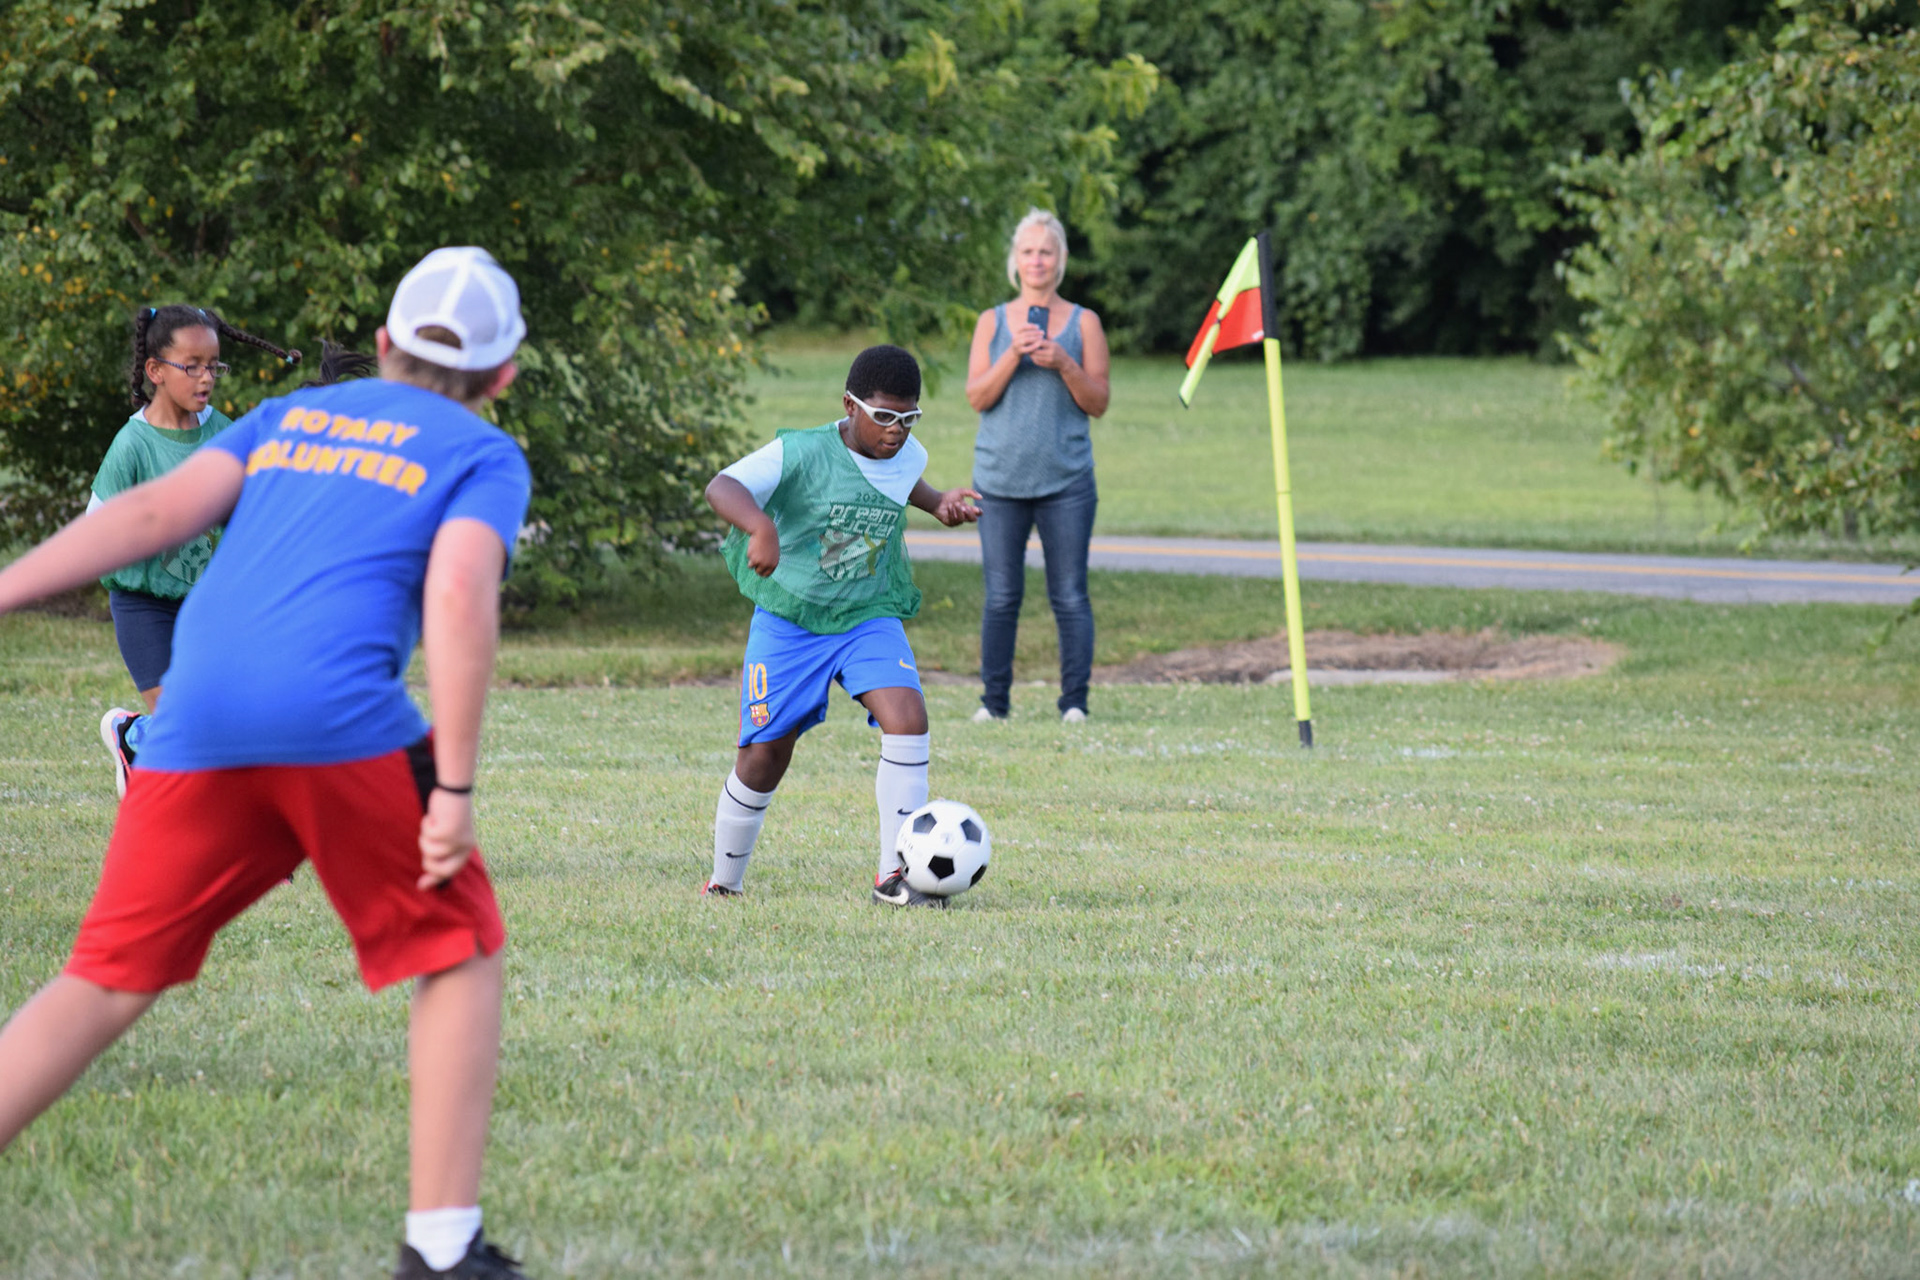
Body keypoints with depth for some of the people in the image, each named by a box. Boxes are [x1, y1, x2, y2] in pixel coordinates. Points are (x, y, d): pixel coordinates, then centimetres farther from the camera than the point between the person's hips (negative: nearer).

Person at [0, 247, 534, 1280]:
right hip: (340, 718, -4)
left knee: (107, 981, 10)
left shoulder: (291, 416, 27)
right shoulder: (483, 456, 15)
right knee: (458, 956, 13)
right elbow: (459, 599, -3)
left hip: (196, 724, 4)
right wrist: (454, 787, -5)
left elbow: (157, 510, 11)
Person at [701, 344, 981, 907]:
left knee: (907, 718, -22)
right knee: (765, 756, -1)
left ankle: (894, 875, -16)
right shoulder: (801, 453, -19)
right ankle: (723, 884, 22)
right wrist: (761, 526, -52)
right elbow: (722, 486, -33)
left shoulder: (909, 457, -1)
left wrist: (939, 502, 9)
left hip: (869, 619, 3)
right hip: (789, 621, -3)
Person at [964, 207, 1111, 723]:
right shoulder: (993, 323, 10)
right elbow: (977, 397, 2)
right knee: (1001, 597, 1)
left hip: (1066, 482, -1)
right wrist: (1014, 356, -11)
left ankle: (1075, 703, 2)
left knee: (1069, 597, -3)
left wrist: (1063, 364, -12)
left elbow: (1098, 404, 4)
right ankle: (994, 700, 8)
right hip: (1000, 480, 1)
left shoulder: (1083, 323, 6)